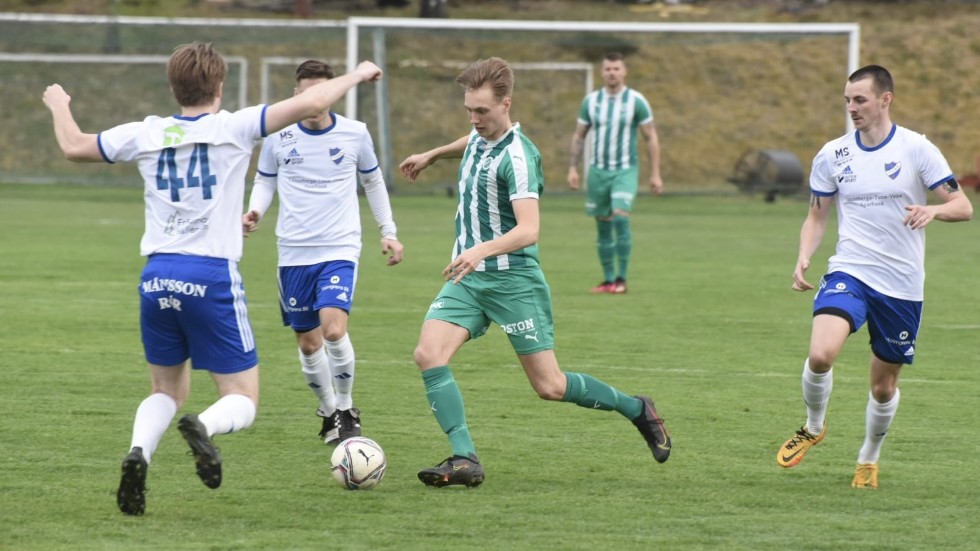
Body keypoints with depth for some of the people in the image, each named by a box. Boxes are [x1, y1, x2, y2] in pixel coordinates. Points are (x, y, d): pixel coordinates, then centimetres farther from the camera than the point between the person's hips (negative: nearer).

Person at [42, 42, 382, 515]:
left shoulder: (145, 135, 7)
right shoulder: (233, 128, -2)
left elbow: (73, 146, 21)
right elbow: (310, 103, -7)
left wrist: (59, 105, 41)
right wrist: (356, 76, 10)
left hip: (157, 276, 4)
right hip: (212, 277, -4)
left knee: (167, 390, 22)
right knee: (243, 400, 4)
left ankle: (138, 451, -9)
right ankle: (204, 425, -32)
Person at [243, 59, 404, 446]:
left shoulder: (355, 134, -1)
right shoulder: (278, 138, -1)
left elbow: (373, 182, 15)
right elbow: (264, 181, 12)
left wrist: (388, 232, 16)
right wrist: (254, 211, -9)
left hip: (340, 250, -2)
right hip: (294, 254, 2)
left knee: (333, 329, -22)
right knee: (308, 342, 7)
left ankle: (346, 408, -1)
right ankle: (329, 412, 30)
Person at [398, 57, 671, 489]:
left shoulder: (516, 157, -20)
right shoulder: (480, 136, 5)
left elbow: (528, 229, -33)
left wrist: (481, 250, -48)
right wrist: (431, 155, 40)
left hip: (513, 280, -7)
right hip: (468, 277, 7)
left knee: (549, 386, -1)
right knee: (429, 354, -16)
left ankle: (637, 410, 22)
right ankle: (464, 460, -18)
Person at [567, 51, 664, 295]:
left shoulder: (637, 101, -3)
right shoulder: (591, 101, 5)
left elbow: (651, 138, 1)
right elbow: (578, 136, 12)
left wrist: (655, 174, -2)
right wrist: (573, 168, 4)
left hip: (625, 171, -3)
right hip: (598, 170, 3)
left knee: (620, 218, -20)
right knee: (603, 226, 5)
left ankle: (621, 279, -13)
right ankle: (608, 280, 15)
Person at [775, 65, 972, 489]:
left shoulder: (916, 149, -5)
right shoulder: (832, 155, 3)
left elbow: (963, 207, -5)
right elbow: (816, 216, 13)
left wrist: (932, 210, -28)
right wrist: (804, 259, -6)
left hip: (902, 285, -1)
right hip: (849, 273, 1)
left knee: (884, 385, 8)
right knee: (820, 354, -24)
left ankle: (869, 459, 34)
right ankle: (813, 427, 4)